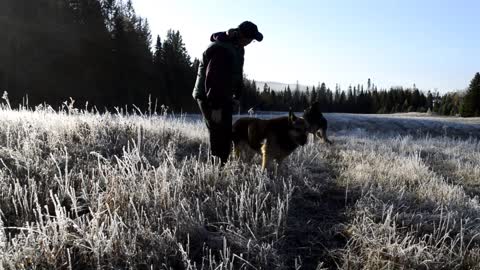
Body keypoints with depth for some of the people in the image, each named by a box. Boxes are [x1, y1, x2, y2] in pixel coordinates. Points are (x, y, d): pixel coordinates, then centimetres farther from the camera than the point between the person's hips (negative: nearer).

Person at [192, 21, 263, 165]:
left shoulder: (237, 47, 8)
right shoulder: (220, 49, -24)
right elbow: (213, 79, -27)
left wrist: (237, 95, 12)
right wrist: (215, 107, -27)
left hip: (224, 98, 10)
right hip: (209, 98, -10)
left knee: (226, 134, 12)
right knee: (219, 135, -10)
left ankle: (222, 164, 21)